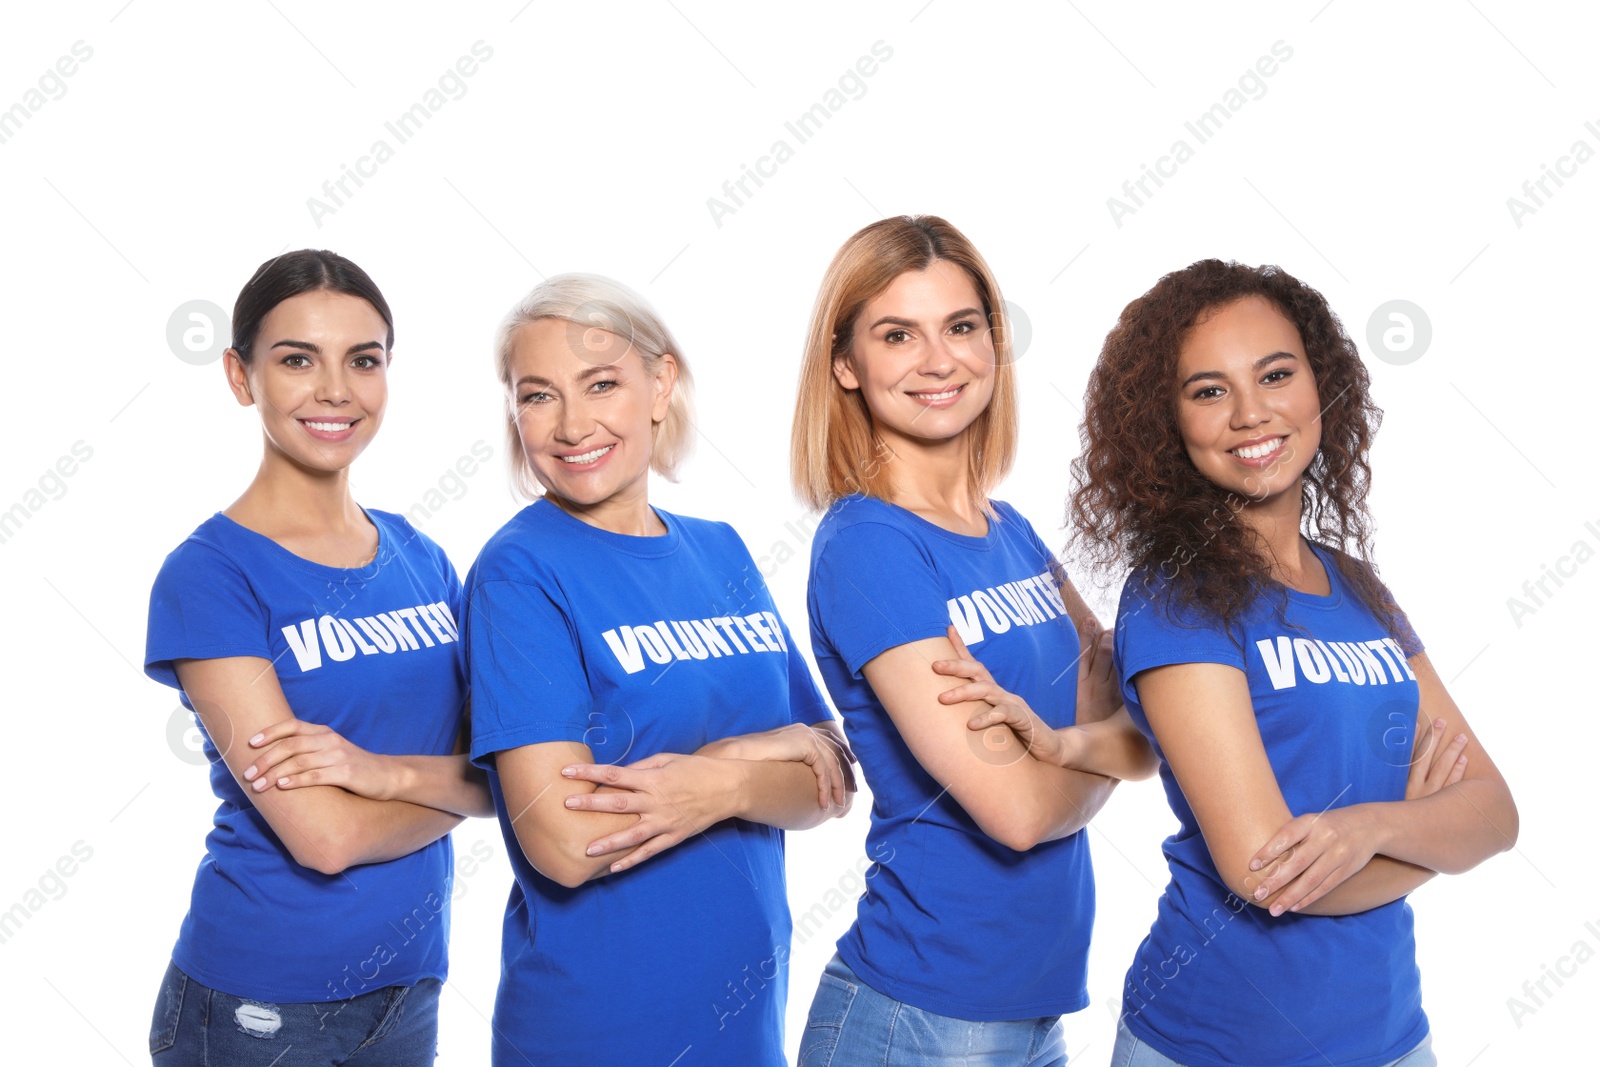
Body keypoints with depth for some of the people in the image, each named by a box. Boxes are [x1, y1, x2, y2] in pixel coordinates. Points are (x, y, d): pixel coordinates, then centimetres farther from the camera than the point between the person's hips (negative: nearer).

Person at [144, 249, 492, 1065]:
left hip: (411, 985, 5)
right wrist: (448, 784, -6)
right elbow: (324, 835, -21)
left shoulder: (421, 560, 3)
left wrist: (385, 771, -20)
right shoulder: (208, 575, -14)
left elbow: (505, 773, -3)